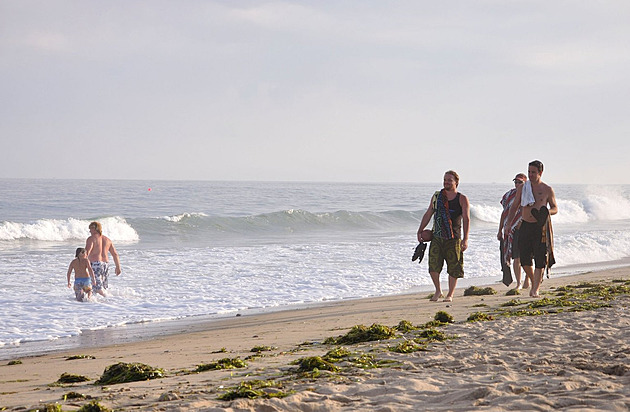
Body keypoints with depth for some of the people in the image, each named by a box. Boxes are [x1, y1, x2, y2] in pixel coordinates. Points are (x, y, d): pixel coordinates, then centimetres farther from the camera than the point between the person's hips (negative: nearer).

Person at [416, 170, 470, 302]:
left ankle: (450, 295, 15)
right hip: (437, 237, 2)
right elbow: (428, 214, 16)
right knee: (433, 265, -9)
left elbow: (466, 219, -7)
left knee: (453, 268, 0)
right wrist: (420, 231, 7)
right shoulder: (437, 196, 10)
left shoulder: (462, 199, 0)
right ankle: (438, 290, 12)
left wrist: (465, 239, -17)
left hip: (454, 239, -2)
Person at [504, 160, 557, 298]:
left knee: (540, 258, -6)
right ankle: (534, 281, 22)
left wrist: (547, 212, -16)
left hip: (541, 226, -2)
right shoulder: (522, 188, 7)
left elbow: (555, 208, 8)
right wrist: (508, 225, 5)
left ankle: (536, 289, -1)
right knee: (524, 259, -2)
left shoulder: (547, 190, 1)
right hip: (526, 225, 2)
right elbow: (514, 207, 13)